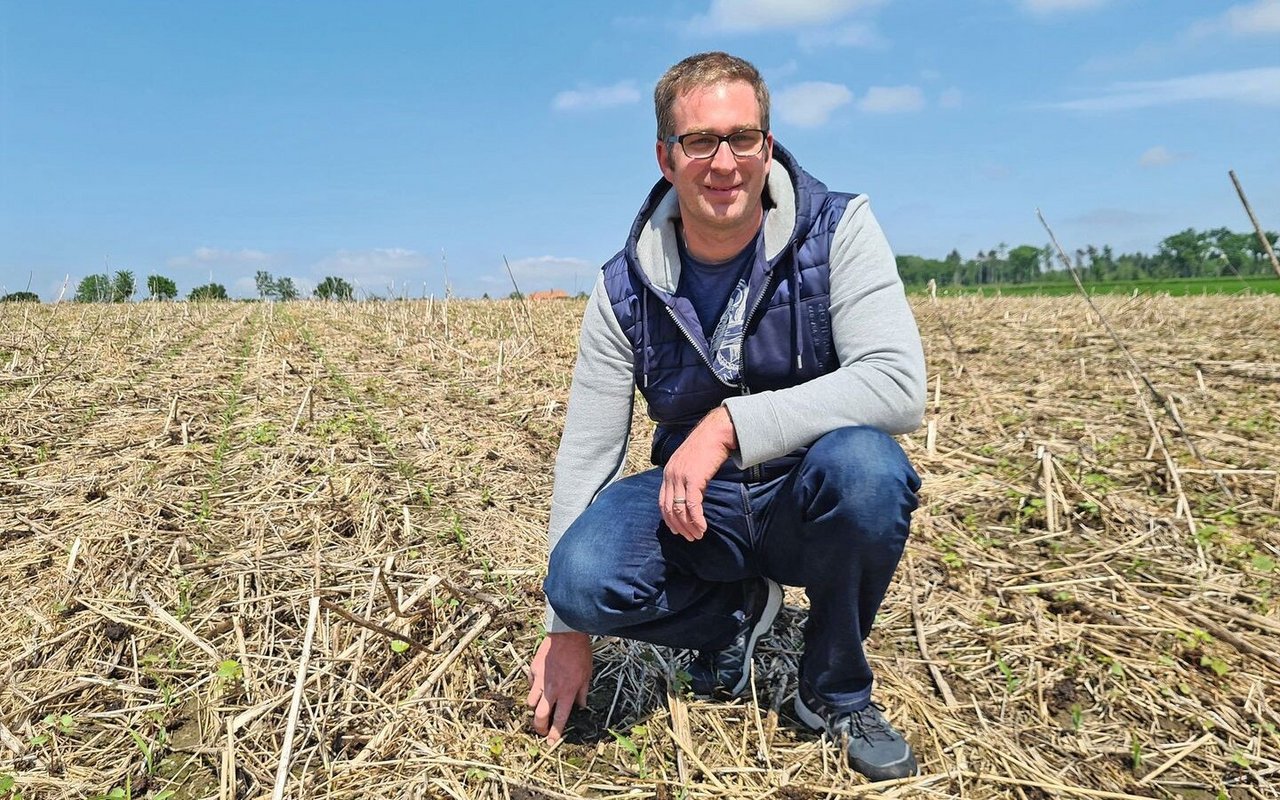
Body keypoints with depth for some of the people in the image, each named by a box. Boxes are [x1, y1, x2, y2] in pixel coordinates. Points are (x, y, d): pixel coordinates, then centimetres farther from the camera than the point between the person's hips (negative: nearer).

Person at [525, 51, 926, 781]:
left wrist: (729, 424, -36)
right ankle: (738, 612, 9)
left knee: (863, 463, -36)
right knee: (584, 577, -27)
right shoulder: (626, 289, -8)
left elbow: (899, 385, -27)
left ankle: (836, 692, -5)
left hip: (810, 501, -1)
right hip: (696, 510, 2)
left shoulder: (839, 231, -13)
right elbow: (586, 454, -5)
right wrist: (568, 629, -3)